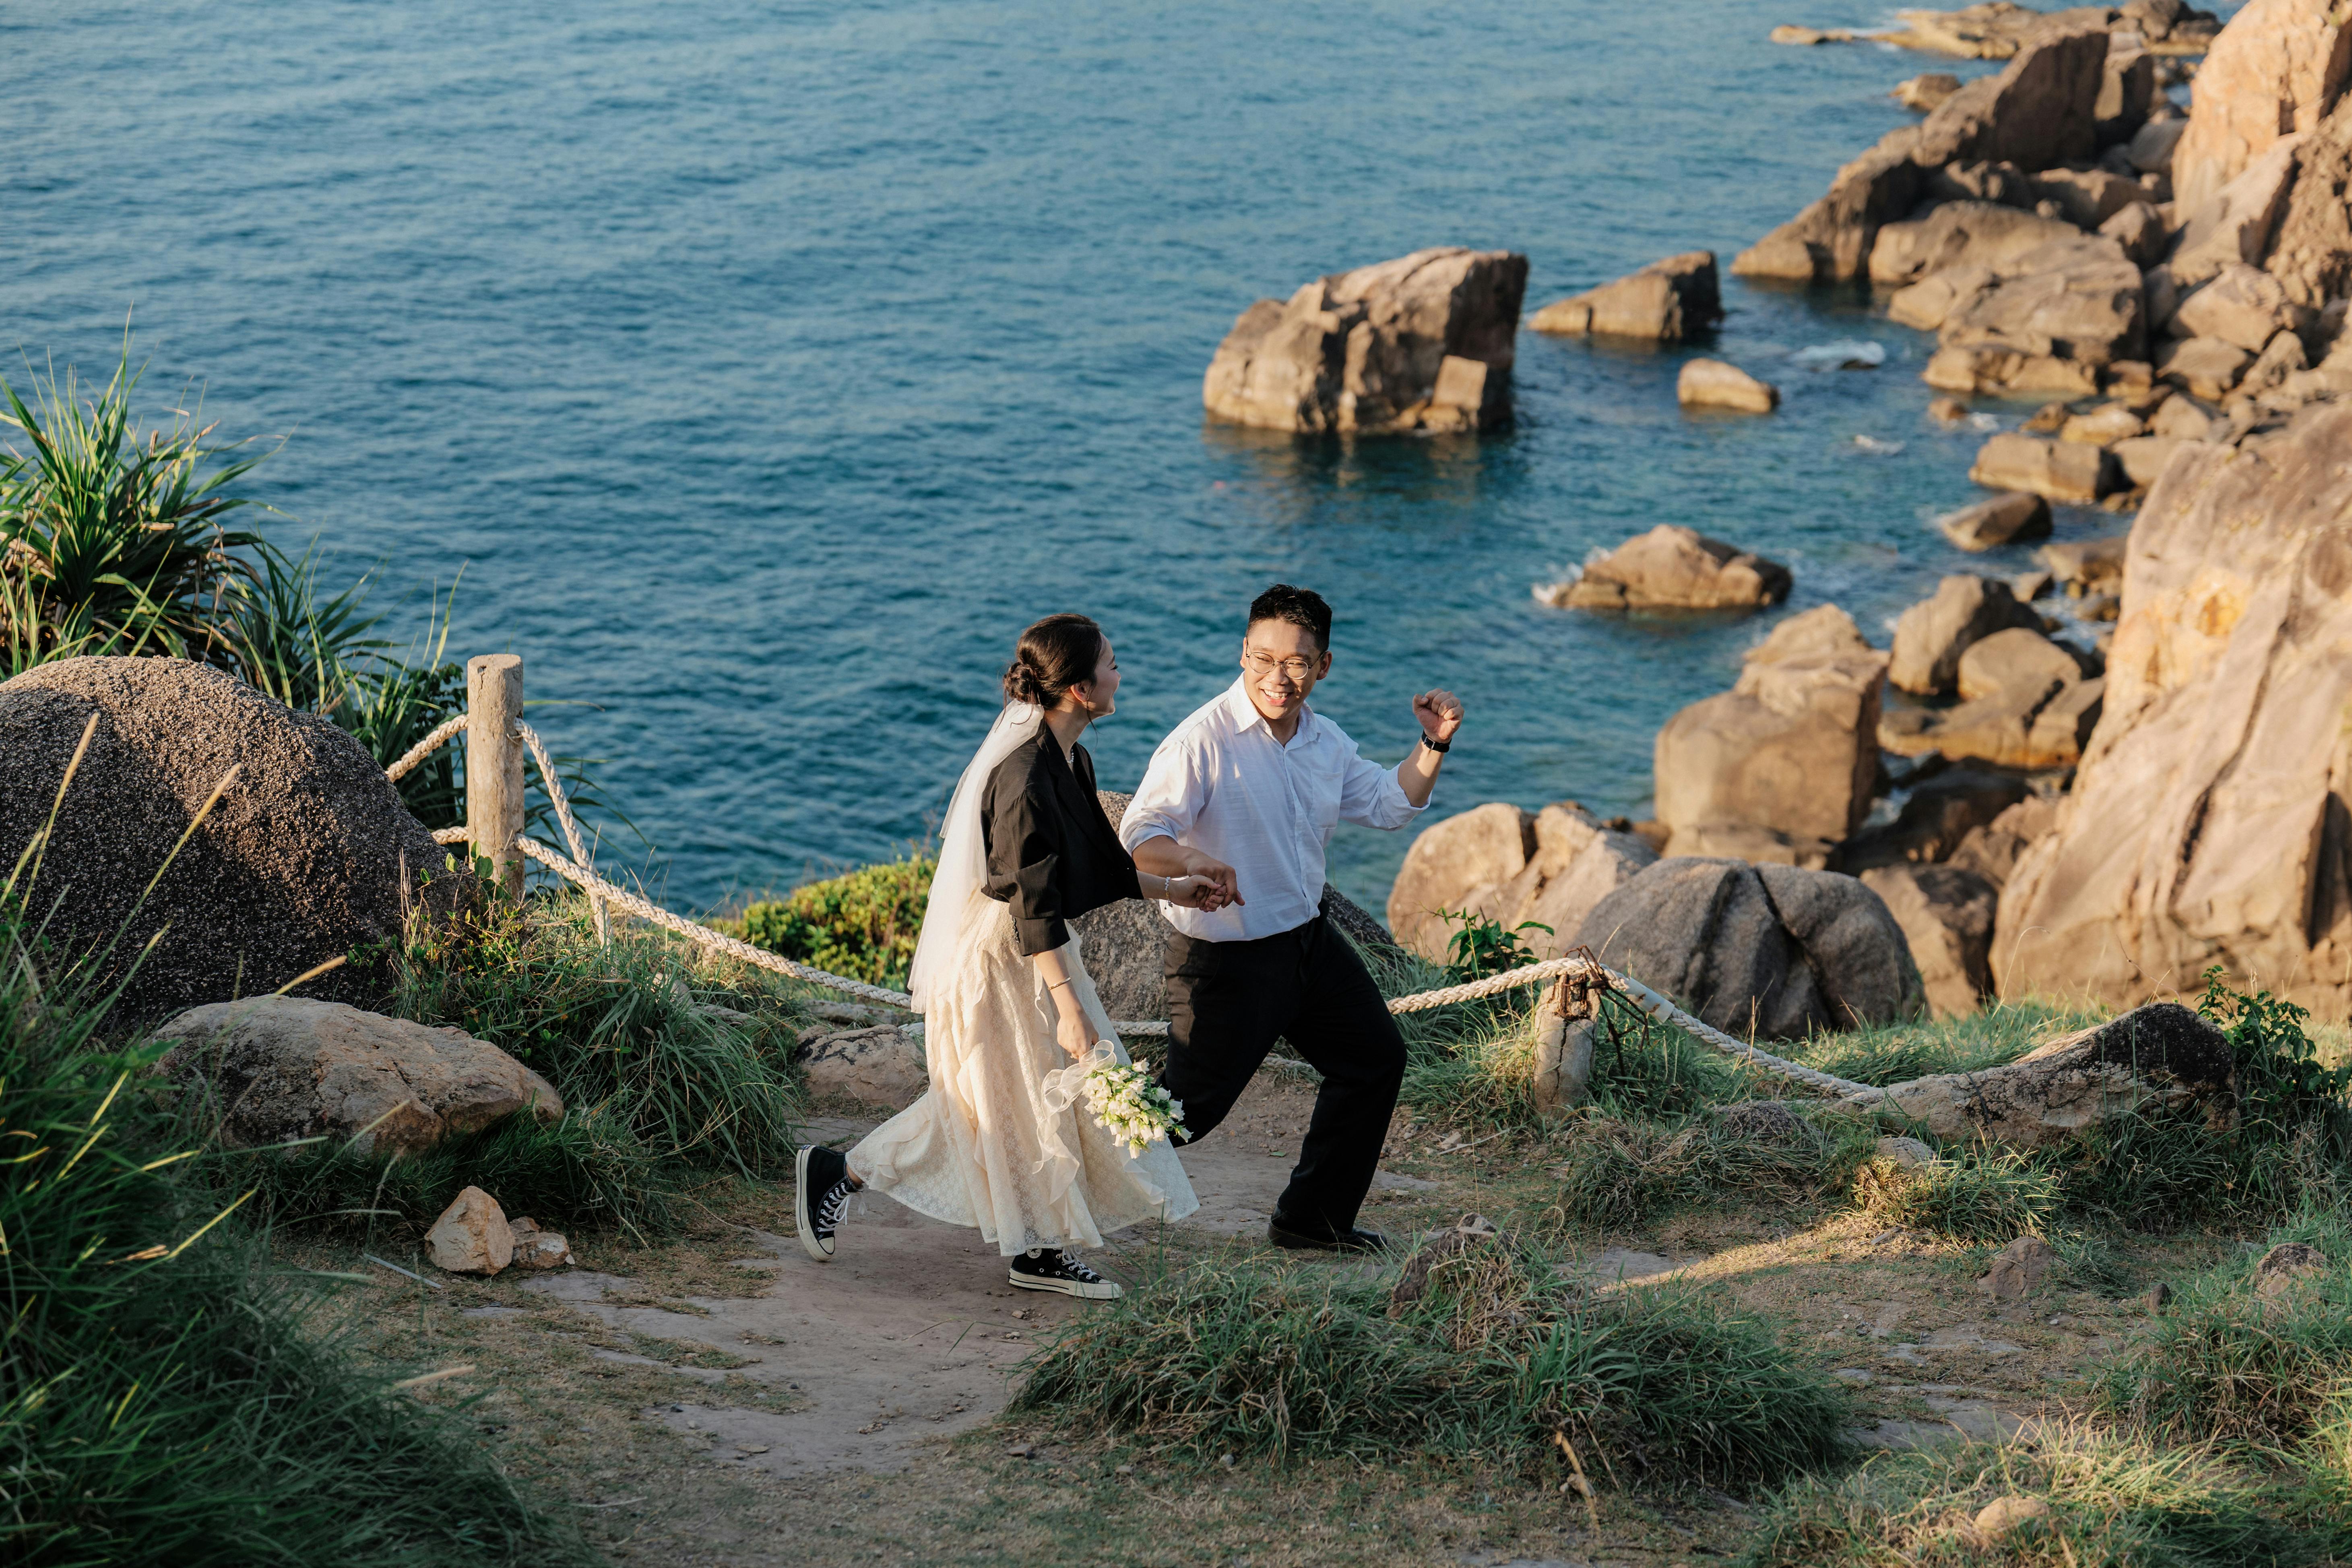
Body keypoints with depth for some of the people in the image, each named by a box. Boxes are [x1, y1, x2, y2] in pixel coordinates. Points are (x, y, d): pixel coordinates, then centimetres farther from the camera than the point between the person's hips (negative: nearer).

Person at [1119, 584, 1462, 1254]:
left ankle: (1313, 1219, 29)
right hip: (1225, 960, -8)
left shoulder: (1325, 741, 5)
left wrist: (1432, 747, 3)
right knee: (1190, 1101, -4)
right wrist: (1193, 861, -47)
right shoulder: (1204, 740, -21)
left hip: (1310, 940, 8)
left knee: (1376, 1057, 16)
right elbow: (1138, 835, -27)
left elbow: (1389, 804, 19)